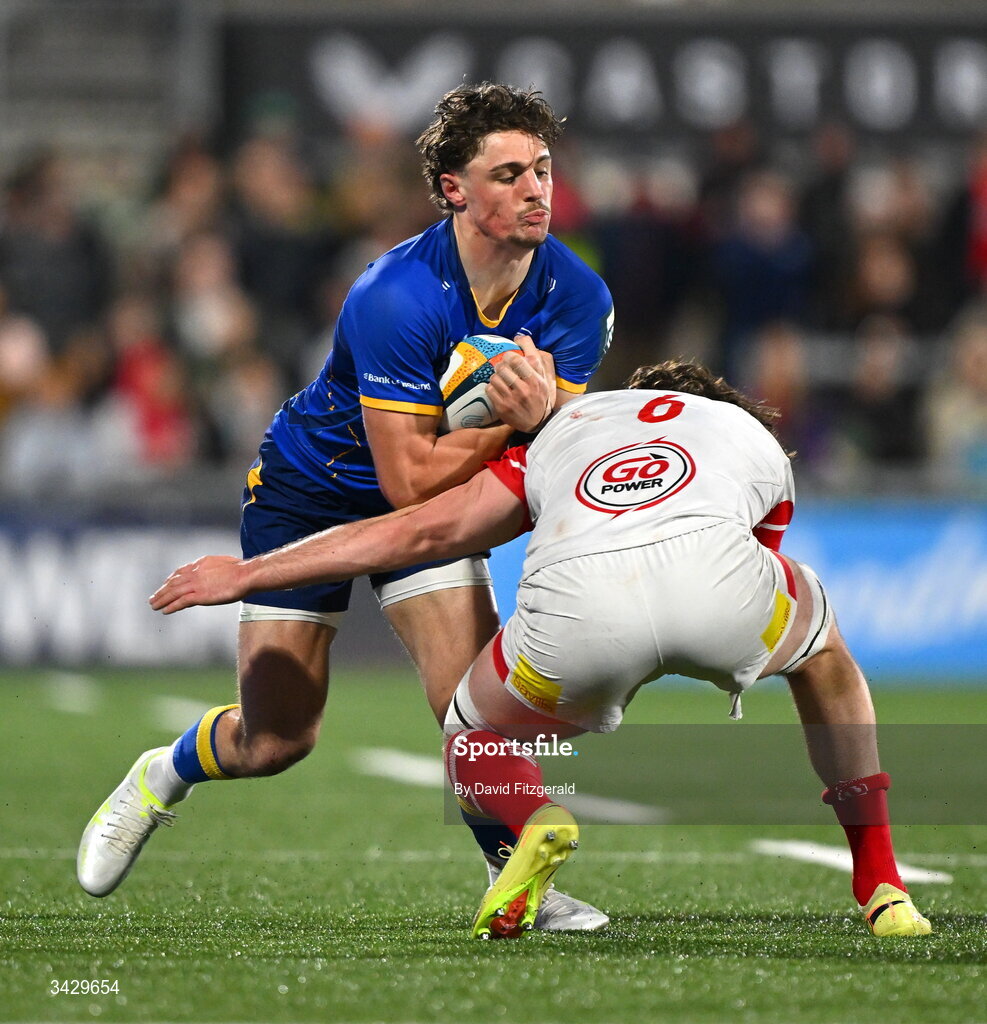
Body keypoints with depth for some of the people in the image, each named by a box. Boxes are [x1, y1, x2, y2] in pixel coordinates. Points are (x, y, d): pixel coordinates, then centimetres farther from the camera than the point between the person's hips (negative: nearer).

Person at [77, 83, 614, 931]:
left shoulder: (578, 297, -16)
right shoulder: (396, 298, -33)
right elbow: (409, 476, -31)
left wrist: (541, 411, -39)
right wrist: (510, 417, -35)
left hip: (431, 505, 4)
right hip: (312, 487, -4)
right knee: (274, 741, -2)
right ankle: (159, 781, 31)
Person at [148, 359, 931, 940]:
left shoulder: (570, 424, 39)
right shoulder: (759, 438, 39)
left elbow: (422, 529, 34)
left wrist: (247, 575, 41)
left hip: (574, 603, 0)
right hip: (715, 569, 0)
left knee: (475, 743, 30)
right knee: (821, 643, 37)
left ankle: (534, 819, -6)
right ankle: (881, 886, 28)